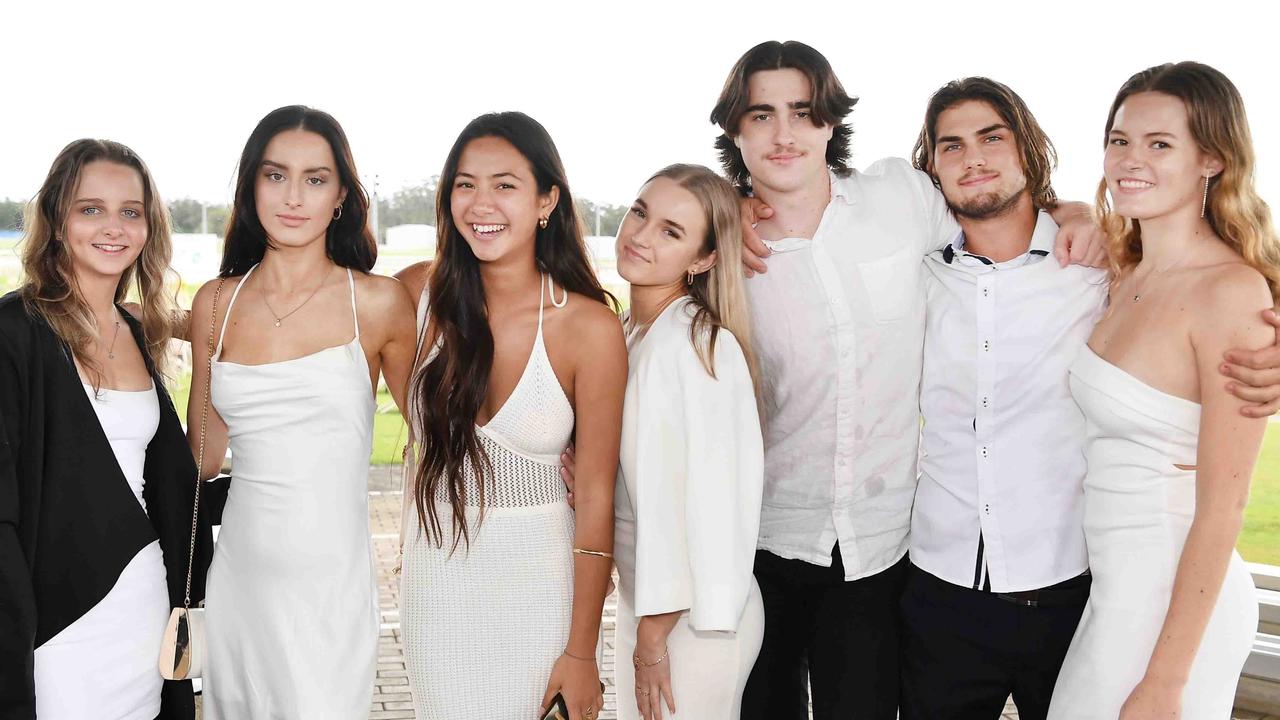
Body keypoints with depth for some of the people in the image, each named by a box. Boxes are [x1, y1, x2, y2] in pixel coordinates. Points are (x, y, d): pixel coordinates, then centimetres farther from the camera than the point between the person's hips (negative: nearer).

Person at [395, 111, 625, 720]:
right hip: (433, 573, 3)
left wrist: (581, 651, -9)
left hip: (536, 580, -2)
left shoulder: (589, 327, -16)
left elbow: (595, 495, -12)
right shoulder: (418, 292, -8)